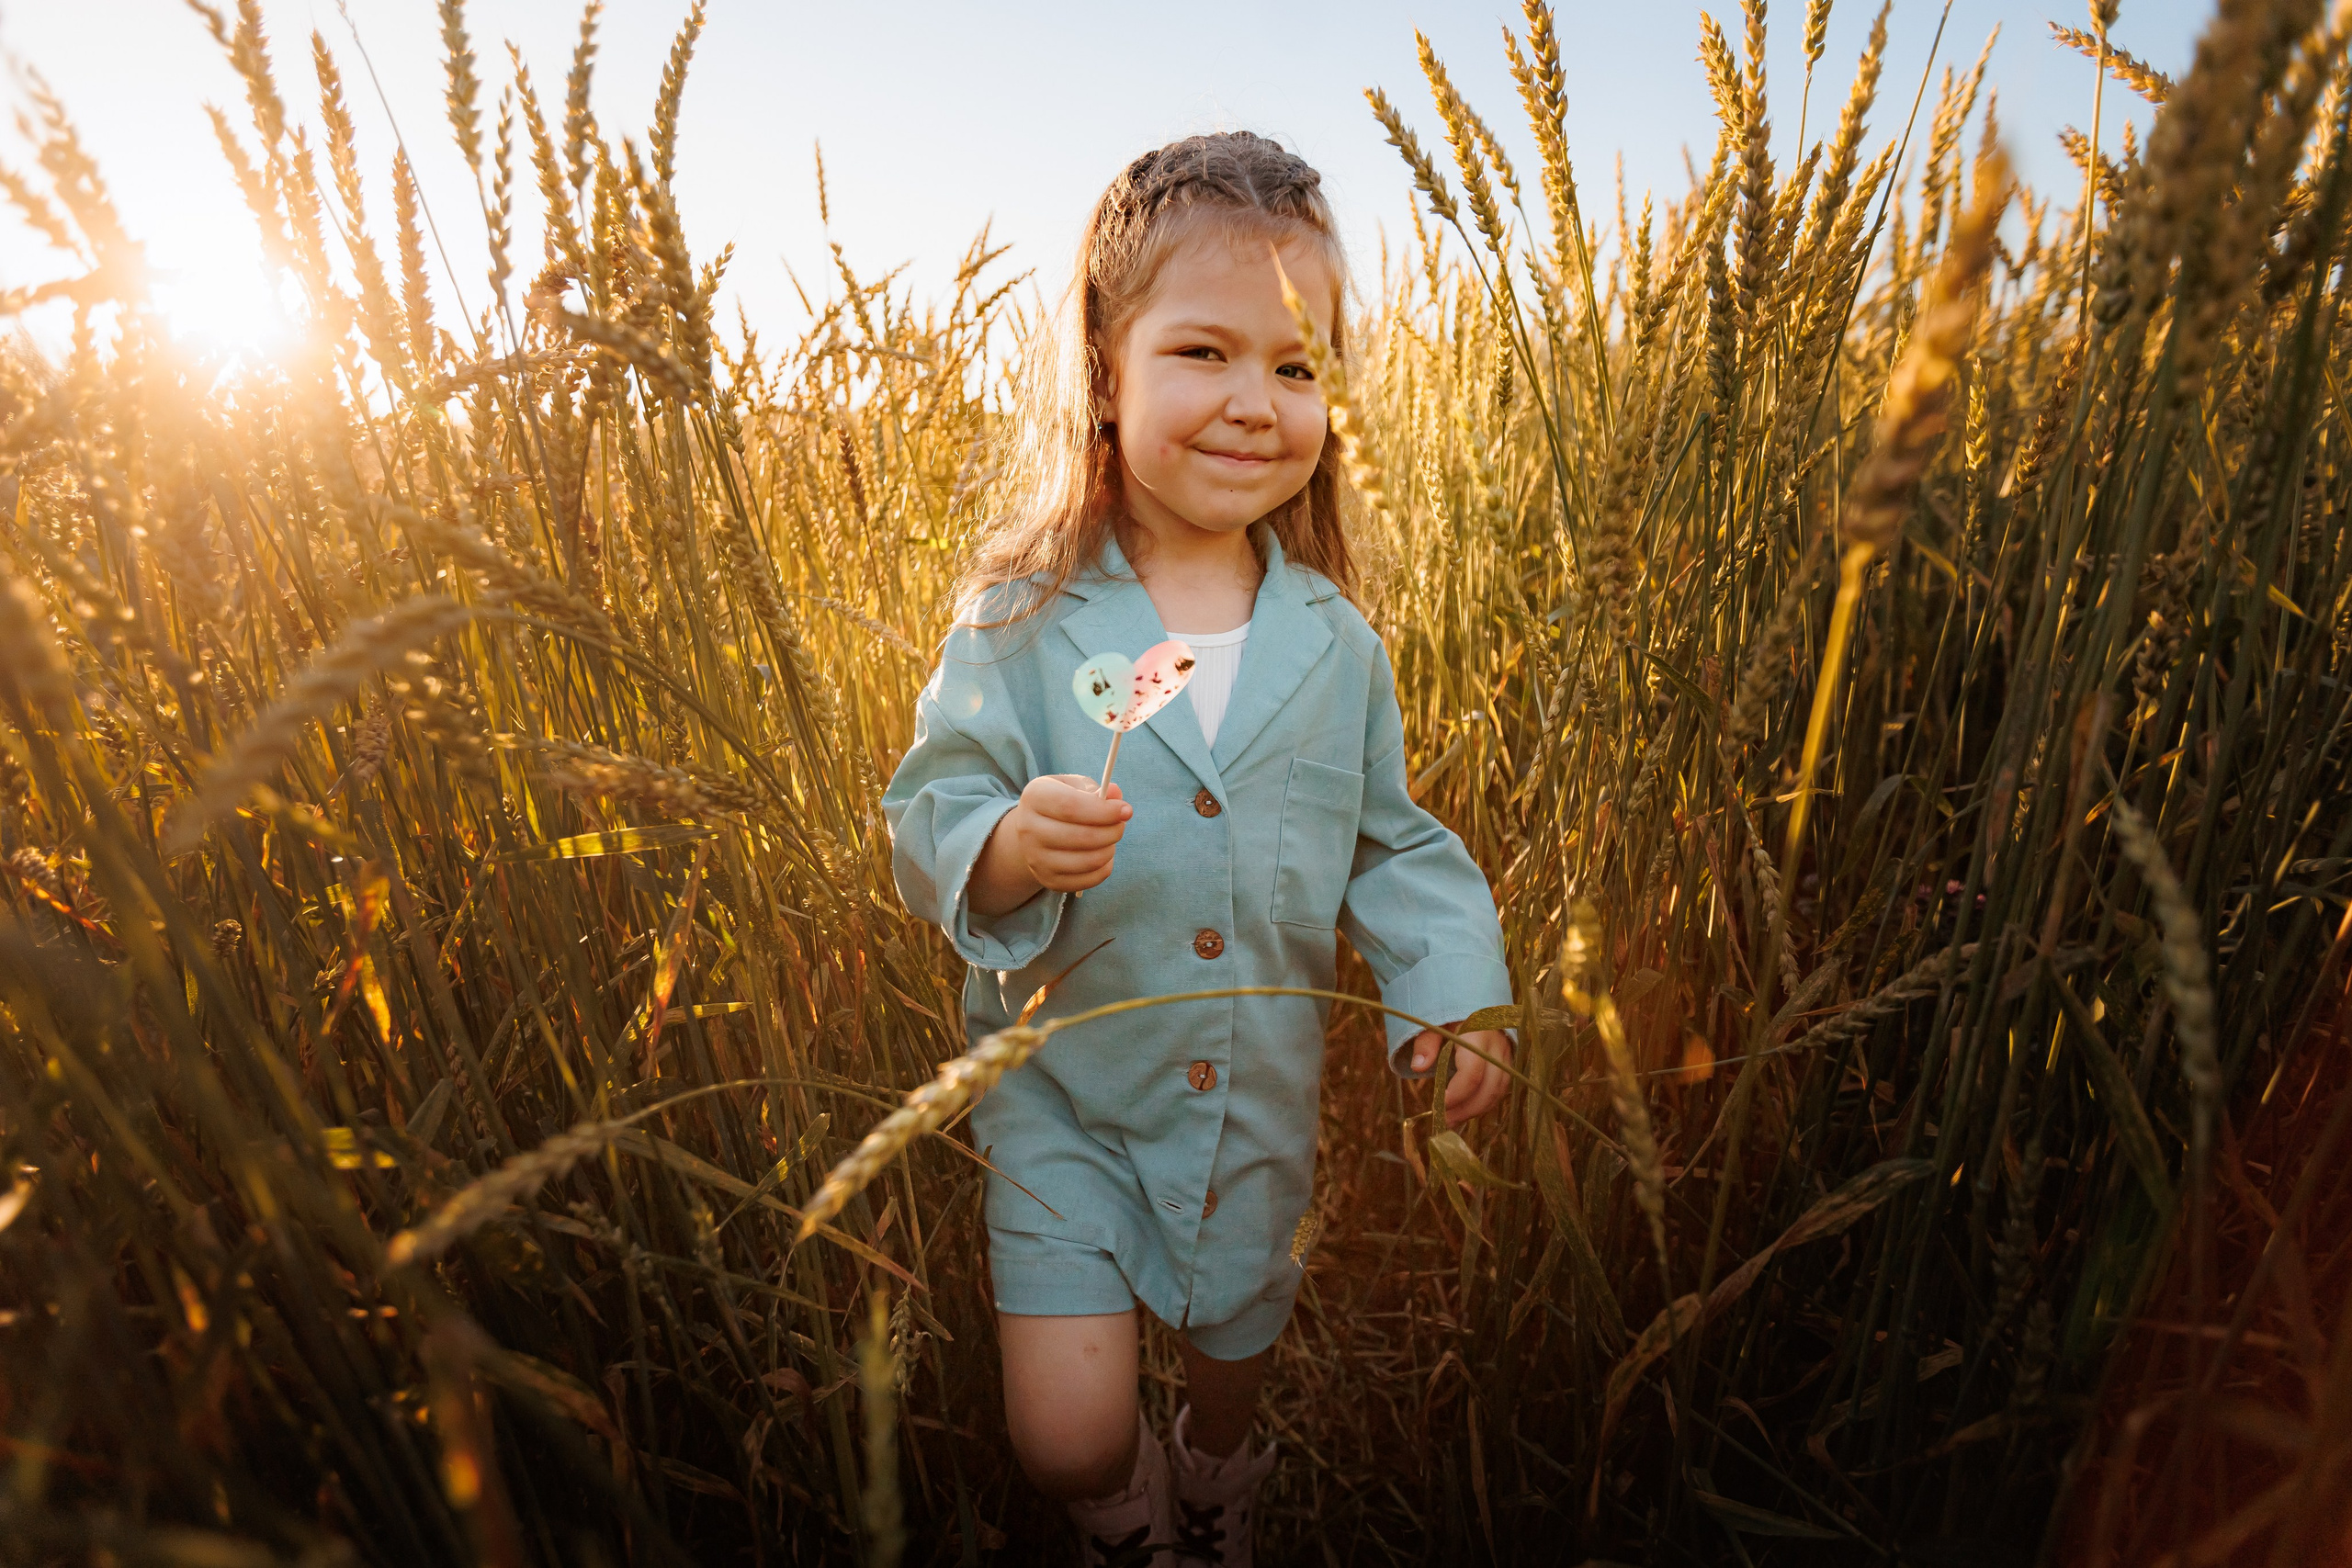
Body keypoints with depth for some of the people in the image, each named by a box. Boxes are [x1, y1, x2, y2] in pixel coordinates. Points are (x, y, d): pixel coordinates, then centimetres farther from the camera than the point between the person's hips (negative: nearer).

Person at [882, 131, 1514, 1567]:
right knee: (1067, 1438, -1)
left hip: (1262, 1101, 3)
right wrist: (1007, 848, -34)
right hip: (1065, 1087, -2)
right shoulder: (1021, 622, -13)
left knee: (1238, 1352, 24)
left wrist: (1452, 994, -11)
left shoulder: (1336, 641, -5)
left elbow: (1391, 845, 3)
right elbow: (926, 820, -12)